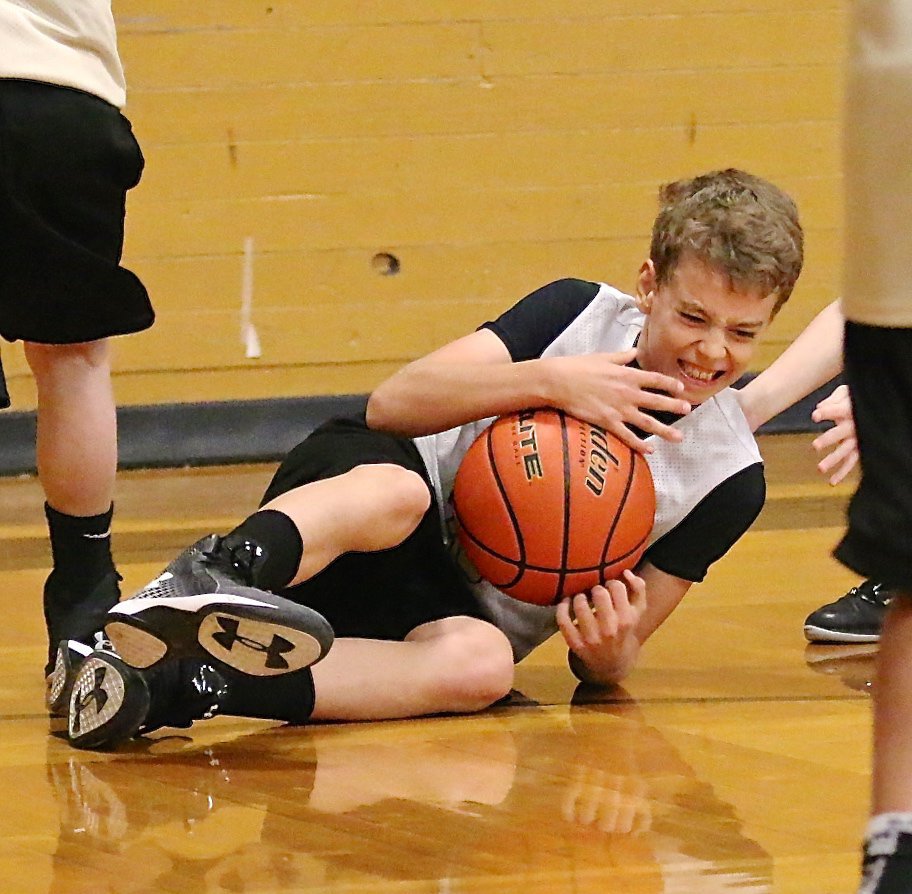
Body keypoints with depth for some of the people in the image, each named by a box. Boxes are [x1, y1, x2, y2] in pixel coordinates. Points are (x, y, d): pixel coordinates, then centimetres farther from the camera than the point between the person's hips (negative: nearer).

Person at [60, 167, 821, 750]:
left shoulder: (729, 476, 3)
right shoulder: (580, 314, 0)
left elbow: (607, 666, 6)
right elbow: (394, 403, -9)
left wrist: (608, 649, -19)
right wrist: (551, 383, -20)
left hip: (466, 611, 0)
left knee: (482, 663, -38)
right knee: (393, 490, -38)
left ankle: (186, 686, -53)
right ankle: (209, 582, -68)